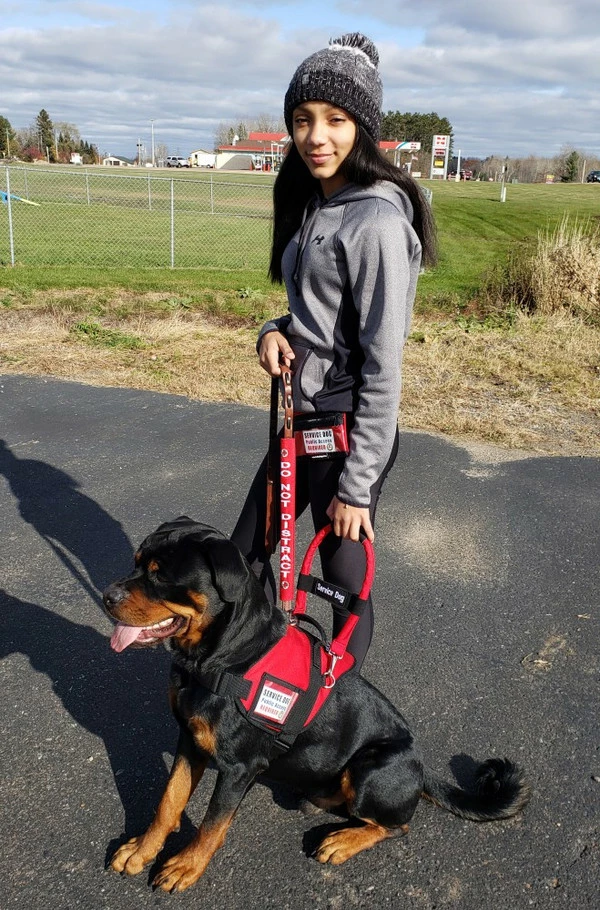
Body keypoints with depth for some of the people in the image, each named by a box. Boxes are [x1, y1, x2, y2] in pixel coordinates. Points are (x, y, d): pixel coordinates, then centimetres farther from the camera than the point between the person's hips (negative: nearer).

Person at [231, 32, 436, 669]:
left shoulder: (377, 221, -19)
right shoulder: (312, 203, 8)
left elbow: (383, 364, -20)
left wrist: (357, 484, -17)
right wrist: (276, 331, -4)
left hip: (349, 430, -9)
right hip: (301, 416, 9)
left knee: (345, 582, 9)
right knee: (243, 557, 19)